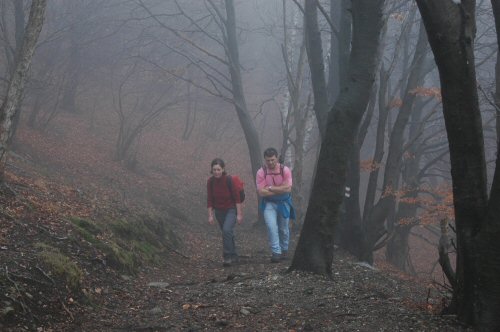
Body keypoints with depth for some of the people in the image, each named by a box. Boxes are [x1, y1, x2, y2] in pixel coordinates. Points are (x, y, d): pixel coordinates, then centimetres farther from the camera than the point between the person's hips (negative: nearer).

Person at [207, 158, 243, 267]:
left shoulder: (230, 180, -21)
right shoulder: (210, 181, -10)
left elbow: (237, 198, -15)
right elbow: (209, 199, -2)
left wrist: (239, 214, -14)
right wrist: (210, 215, -3)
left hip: (231, 209, -5)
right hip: (219, 211, 5)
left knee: (227, 230, -22)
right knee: (227, 233, 15)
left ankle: (227, 257, -14)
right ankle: (234, 256, 30)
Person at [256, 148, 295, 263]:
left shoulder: (285, 170, -12)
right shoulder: (261, 172, -12)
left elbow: (288, 188, -20)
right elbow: (261, 192, -17)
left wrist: (271, 188, -19)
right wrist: (280, 190, -16)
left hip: (284, 203, 1)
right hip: (269, 203, -1)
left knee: (284, 228, 12)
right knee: (271, 226, -17)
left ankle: (284, 249, 33)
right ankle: (276, 252, -13)